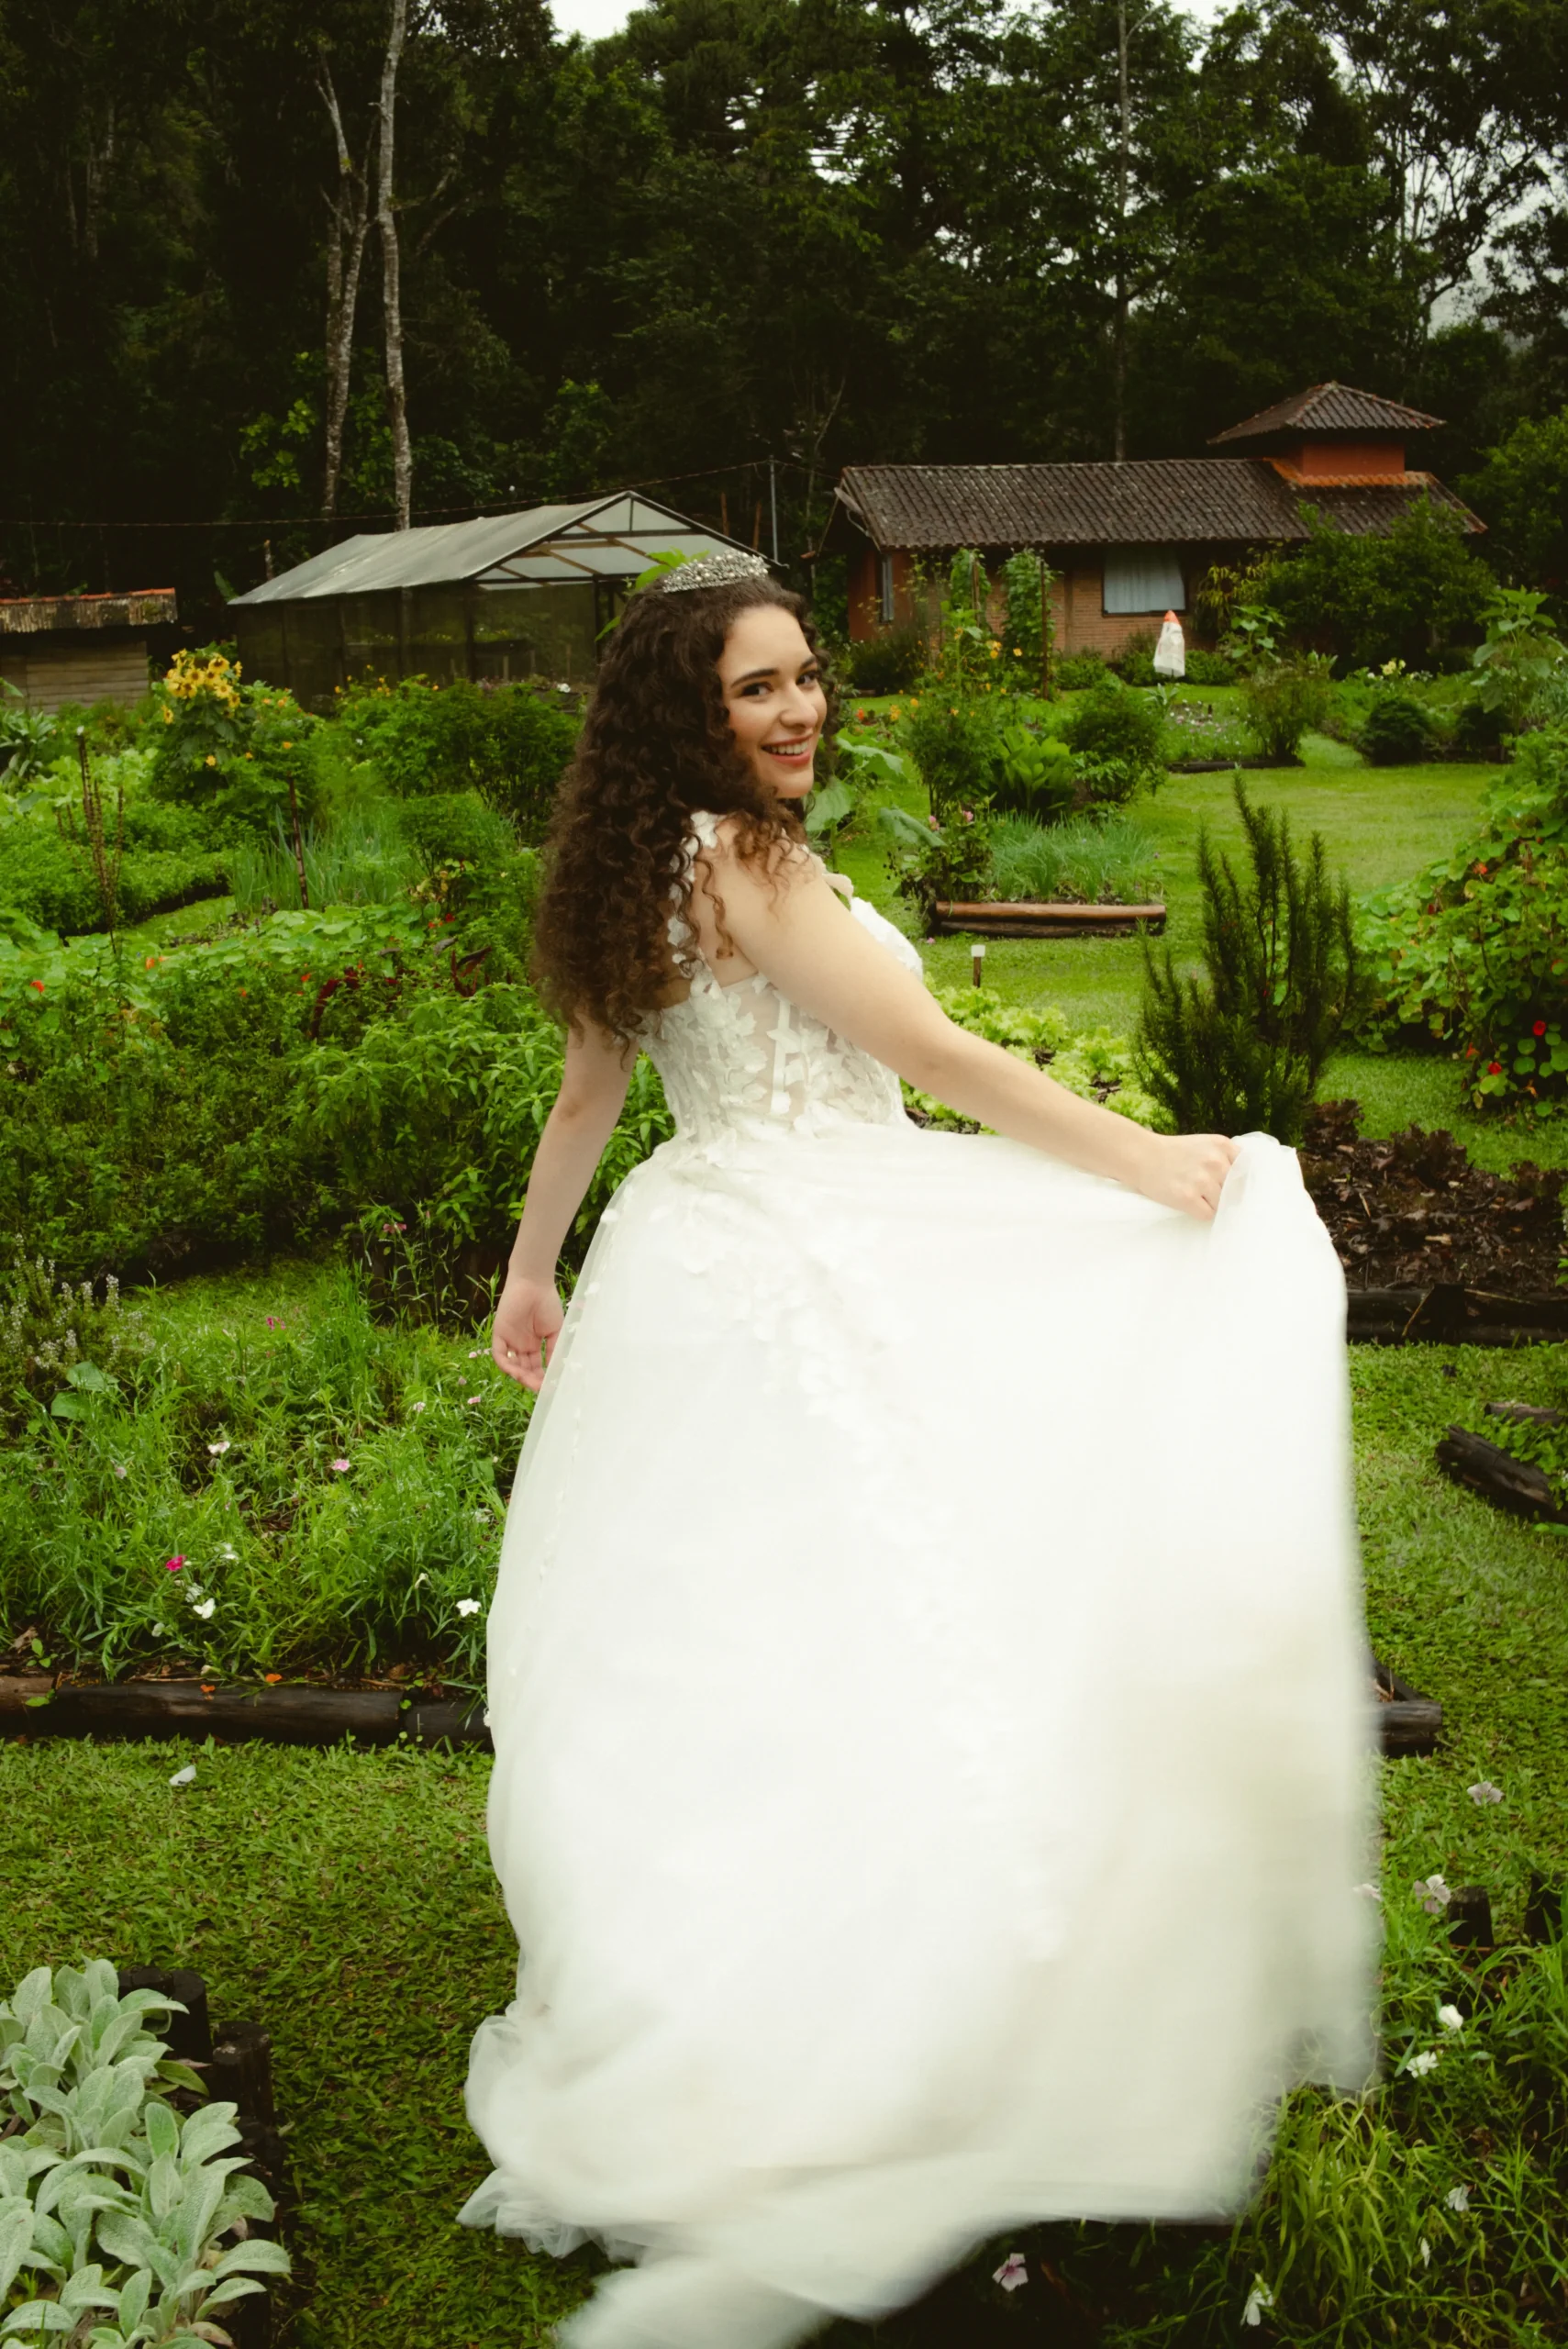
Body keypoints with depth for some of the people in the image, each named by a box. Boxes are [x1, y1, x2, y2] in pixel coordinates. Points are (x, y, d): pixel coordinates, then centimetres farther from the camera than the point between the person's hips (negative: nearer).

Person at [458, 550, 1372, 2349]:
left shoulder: (641, 874, 12)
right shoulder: (743, 858, -15)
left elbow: (585, 1088, 21)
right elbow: (935, 1055, -17)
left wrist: (533, 1272, 31)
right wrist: (1154, 1162, -11)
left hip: (687, 1252, 9)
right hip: (804, 1271, -9)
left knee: (692, 1654, 16)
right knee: (848, 1641, -3)